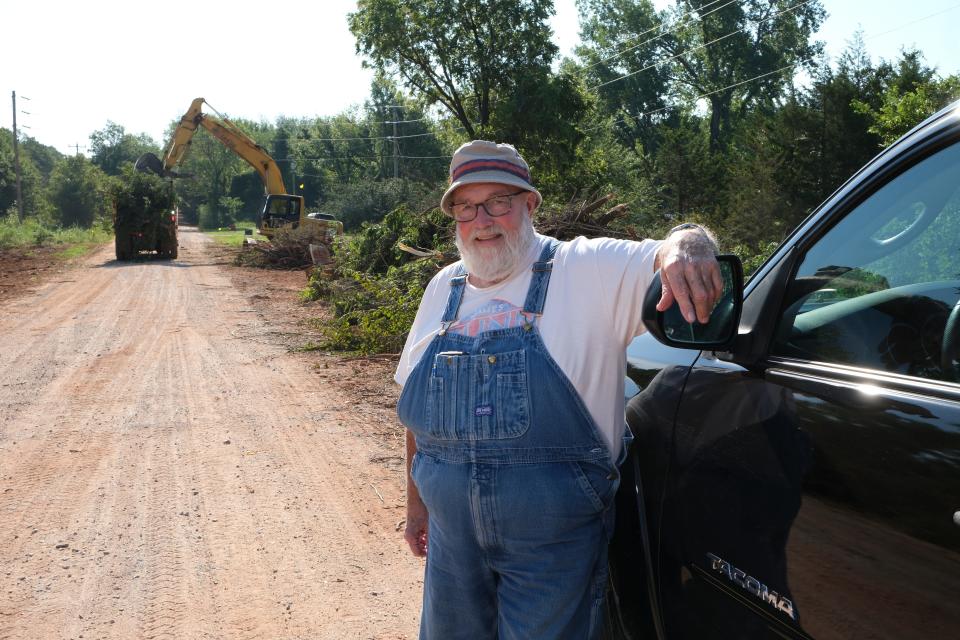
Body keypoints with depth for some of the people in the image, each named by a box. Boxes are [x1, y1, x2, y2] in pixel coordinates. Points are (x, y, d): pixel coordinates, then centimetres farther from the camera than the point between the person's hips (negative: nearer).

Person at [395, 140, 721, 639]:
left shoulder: (589, 270, -8)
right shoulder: (444, 288, 6)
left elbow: (672, 260, -20)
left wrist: (686, 246, -44)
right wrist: (416, 500, 17)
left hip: (555, 543, -4)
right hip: (452, 533, 5)